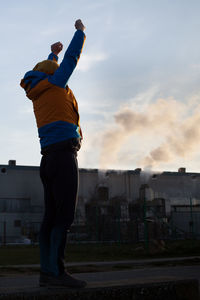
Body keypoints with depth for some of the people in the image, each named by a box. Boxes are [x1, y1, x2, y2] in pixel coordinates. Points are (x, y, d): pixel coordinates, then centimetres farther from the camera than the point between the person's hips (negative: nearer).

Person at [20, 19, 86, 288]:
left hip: (48, 158, 9)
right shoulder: (54, 84, 5)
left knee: (51, 216, 4)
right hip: (63, 153, -9)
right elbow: (72, 57, 15)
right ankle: (56, 271, -17)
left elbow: (44, 73, 46)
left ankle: (47, 272, 2)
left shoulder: (37, 94, 24)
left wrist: (53, 54, 59)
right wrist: (80, 31, 30)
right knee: (65, 215, -13)